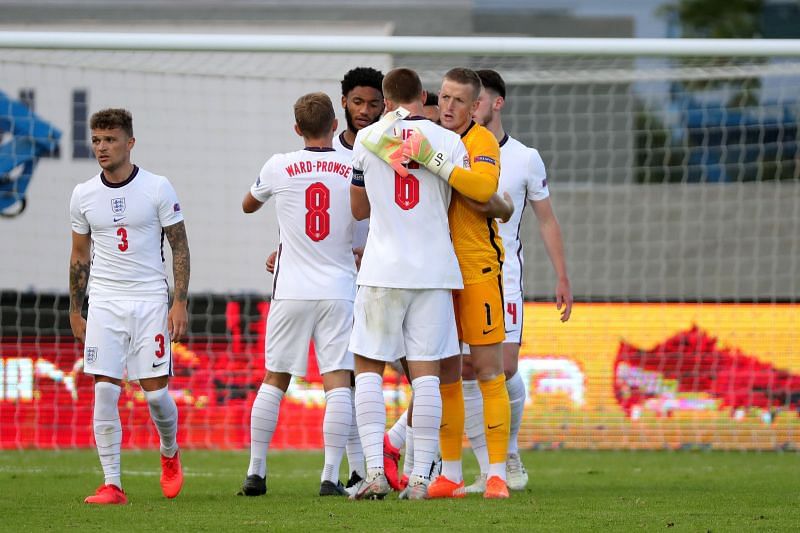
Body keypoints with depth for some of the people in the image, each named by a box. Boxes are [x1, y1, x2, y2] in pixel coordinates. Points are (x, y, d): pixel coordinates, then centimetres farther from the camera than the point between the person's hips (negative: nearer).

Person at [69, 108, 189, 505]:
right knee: (105, 392, -8)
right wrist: (75, 311, 13)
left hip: (150, 301, -2)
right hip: (104, 304, 2)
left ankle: (170, 453, 29)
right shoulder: (83, 195, 4)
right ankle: (112, 484, -5)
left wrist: (180, 303, -7)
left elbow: (179, 247, 1)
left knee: (155, 392, -3)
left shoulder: (157, 189, -4)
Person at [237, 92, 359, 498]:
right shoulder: (355, 169, -3)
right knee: (338, 382, -2)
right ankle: (331, 476, -10)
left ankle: (256, 472, 13)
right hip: (339, 290, -1)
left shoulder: (279, 167, -2)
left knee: (274, 382, 11)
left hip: (291, 292, 1)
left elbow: (248, 206, 19)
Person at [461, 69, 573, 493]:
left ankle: (509, 455, 15)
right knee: (465, 373, -5)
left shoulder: (525, 159, 2)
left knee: (504, 369, -10)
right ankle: (487, 470, 1)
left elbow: (547, 220, 9)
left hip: (503, 276, -1)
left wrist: (562, 279, 5)